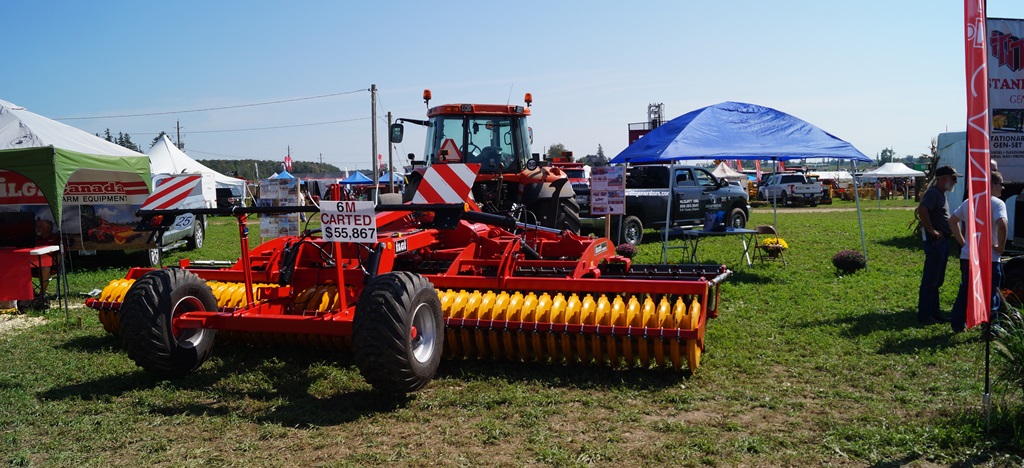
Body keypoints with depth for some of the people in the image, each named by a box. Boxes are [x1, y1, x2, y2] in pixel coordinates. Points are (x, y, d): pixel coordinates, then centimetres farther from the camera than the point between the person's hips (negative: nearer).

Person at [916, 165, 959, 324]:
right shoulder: (933, 193, -14)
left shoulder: (941, 194, 17)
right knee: (930, 279, -6)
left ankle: (934, 312, 22)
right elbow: (922, 209, -33)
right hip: (934, 241, -10)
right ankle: (924, 315, -1)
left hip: (943, 241, 10)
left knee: (937, 280, 15)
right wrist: (931, 229, -25)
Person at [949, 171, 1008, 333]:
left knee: (965, 291, 15)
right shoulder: (997, 203, -12)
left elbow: (952, 220, 19)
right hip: (989, 258, -6)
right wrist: (1001, 247, -16)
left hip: (967, 256, 6)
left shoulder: (969, 202, 10)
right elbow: (1002, 225, -29)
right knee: (991, 294, 4)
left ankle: (957, 324, 20)